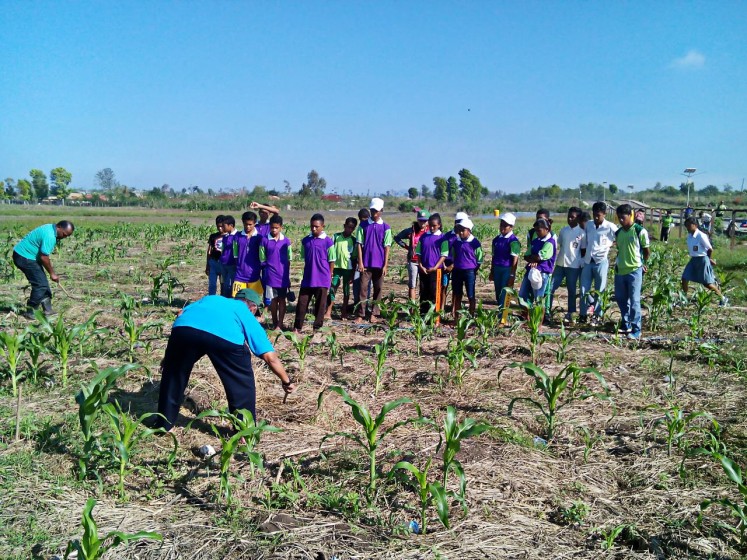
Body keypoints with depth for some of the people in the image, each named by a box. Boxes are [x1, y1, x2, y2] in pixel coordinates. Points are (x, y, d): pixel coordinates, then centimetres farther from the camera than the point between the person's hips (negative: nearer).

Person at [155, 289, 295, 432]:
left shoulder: (211, 299, 43)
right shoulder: (248, 316, 33)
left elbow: (181, 315, 29)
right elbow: (270, 357, 26)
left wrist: (169, 356, 35)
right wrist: (287, 381, 40)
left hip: (184, 327, 3)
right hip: (225, 336, -3)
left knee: (173, 373, 29)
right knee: (242, 382, 22)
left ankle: (163, 425, 40)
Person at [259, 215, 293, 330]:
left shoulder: (286, 241, 1)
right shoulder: (264, 240, -3)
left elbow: (289, 258, 7)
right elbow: (262, 260, 2)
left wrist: (286, 272, 5)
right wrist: (270, 267, -1)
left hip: (283, 275, 1)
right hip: (271, 276, -1)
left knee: (282, 299, 4)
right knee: (273, 299, 7)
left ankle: (280, 324, 8)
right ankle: (274, 323, 18)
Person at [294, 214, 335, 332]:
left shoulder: (328, 241, -6)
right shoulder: (305, 240, 5)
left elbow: (331, 260, -2)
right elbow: (304, 258, 14)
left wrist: (329, 276, -1)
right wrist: (309, 271, 12)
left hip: (322, 279, -3)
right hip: (307, 278, 3)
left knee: (320, 304, 5)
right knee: (302, 302, 4)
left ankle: (317, 327, 16)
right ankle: (297, 326, 12)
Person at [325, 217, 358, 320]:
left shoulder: (353, 240, 2)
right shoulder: (336, 237, 1)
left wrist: (353, 273, 2)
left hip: (348, 268, 0)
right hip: (336, 266, 0)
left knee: (346, 290, 7)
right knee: (332, 289, -3)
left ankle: (344, 313, 17)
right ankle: (328, 313, -2)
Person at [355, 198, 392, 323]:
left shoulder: (385, 227, 2)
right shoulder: (363, 225, 3)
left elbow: (387, 247, 0)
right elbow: (359, 244, 1)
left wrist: (385, 265, -5)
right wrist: (360, 262, -6)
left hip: (379, 264, 1)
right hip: (366, 264, -1)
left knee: (378, 289, 6)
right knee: (363, 289, -2)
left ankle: (374, 314, 14)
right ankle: (360, 315, 0)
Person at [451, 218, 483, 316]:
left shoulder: (475, 243, -7)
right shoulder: (456, 242, 6)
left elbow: (479, 260, -2)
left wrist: (475, 271, -6)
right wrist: (452, 266, 6)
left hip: (470, 272, -4)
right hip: (457, 271, 4)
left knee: (471, 296, 4)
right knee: (457, 295, 11)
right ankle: (456, 317, 19)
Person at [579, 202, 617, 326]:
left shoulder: (610, 227, -8)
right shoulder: (588, 225, 6)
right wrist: (583, 257, 11)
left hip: (601, 262, -4)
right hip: (588, 261, 4)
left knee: (599, 291, 3)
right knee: (584, 289, 4)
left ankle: (597, 316, 13)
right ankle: (583, 313, 19)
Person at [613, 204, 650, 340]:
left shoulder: (640, 231, -9)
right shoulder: (618, 232, 8)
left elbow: (647, 251, 0)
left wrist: (642, 264, 11)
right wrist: (617, 263, 8)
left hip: (634, 271, -6)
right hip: (620, 271, 6)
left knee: (634, 301, -3)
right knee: (621, 299, 13)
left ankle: (636, 330, 3)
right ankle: (626, 325, 29)